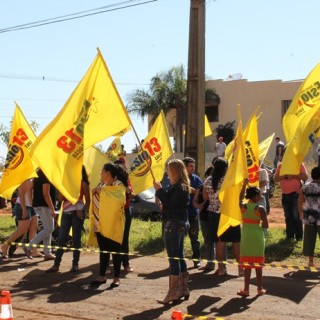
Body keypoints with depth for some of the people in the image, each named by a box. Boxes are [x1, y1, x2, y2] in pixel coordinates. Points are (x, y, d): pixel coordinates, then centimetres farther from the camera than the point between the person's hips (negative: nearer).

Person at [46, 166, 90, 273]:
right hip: (66, 213, 3)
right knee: (61, 238, -1)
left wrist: (84, 211, -14)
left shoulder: (83, 183, 4)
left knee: (76, 238, 0)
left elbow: (88, 201, 2)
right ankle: (56, 264, -1)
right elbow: (60, 198, 4)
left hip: (77, 212, -3)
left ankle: (75, 264, 6)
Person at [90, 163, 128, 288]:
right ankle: (102, 276, 18)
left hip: (113, 224, -7)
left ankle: (116, 278, 5)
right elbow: (96, 201, 20)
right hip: (101, 223, 7)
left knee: (115, 251, -1)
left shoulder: (119, 185, -9)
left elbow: (119, 199, -28)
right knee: (103, 250, 12)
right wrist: (95, 191, 0)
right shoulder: (102, 185, 12)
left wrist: (101, 191, -21)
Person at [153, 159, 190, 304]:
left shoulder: (178, 187, -16)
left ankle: (173, 292, -6)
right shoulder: (183, 186, 13)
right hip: (182, 223, 10)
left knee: (173, 258, -8)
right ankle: (183, 288, 23)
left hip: (174, 224, -10)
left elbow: (168, 204, -21)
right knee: (180, 256, 16)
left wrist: (159, 190, -12)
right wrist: (161, 190, 4)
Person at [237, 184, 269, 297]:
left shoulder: (243, 206, -4)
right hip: (257, 236, -3)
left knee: (247, 263, 8)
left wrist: (244, 184, 28)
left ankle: (246, 289, 8)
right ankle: (260, 288, 15)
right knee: (258, 263, 8)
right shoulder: (260, 209, -13)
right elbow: (265, 225, -12)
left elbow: (241, 197, 20)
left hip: (246, 236, 3)